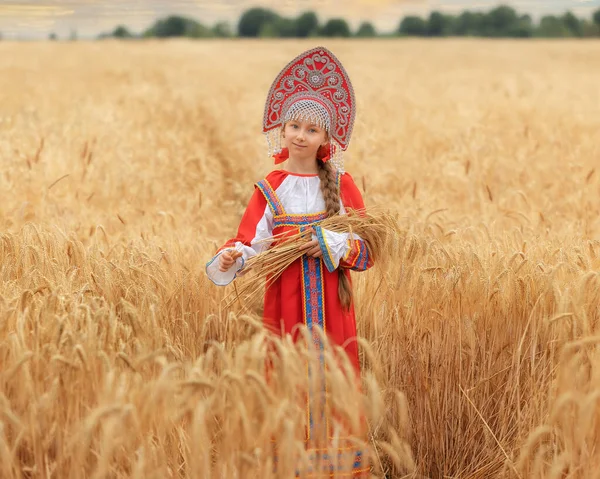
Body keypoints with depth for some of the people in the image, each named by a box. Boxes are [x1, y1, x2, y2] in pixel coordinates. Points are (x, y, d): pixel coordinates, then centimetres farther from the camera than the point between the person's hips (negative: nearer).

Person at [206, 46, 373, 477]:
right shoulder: (270, 190, 3)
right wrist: (231, 258, -27)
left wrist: (337, 246, -14)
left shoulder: (341, 185, 4)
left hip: (333, 305, 0)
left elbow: (370, 248, 3)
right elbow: (249, 240, -6)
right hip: (286, 305, 0)